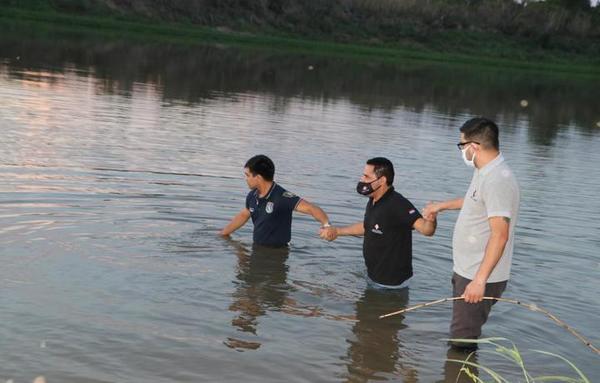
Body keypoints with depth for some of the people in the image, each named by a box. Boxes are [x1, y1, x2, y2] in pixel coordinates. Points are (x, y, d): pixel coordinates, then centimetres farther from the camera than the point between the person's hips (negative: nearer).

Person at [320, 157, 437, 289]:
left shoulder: (398, 205, -28)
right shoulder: (373, 201, 0)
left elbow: (426, 229, -38)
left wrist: (431, 220, -61)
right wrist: (337, 231, 26)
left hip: (391, 283, -9)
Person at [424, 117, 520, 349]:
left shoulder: (497, 180, -24)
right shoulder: (484, 173, 8)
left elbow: (500, 235, -29)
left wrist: (480, 280, -31)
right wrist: (443, 206, 42)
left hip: (480, 277, -10)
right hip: (466, 270, 10)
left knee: (462, 340, -3)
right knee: (460, 335, 20)